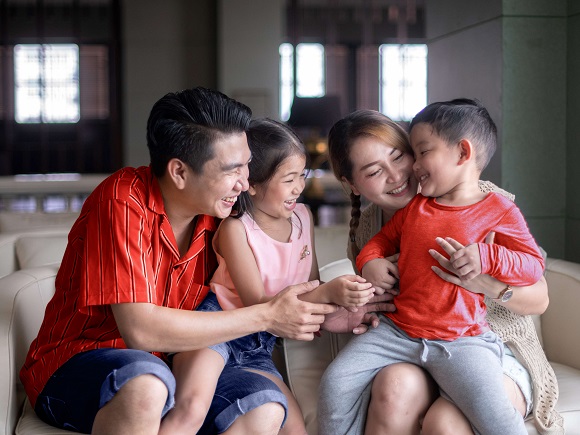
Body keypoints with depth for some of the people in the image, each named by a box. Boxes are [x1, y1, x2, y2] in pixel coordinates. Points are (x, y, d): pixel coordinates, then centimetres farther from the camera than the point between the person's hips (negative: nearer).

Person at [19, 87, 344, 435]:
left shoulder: (218, 217, -1)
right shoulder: (124, 201, -19)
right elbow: (140, 330, -27)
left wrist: (323, 316, -14)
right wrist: (266, 317, -22)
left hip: (163, 369, 5)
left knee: (264, 407, -18)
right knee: (146, 384, -37)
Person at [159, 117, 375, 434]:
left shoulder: (302, 216, 5)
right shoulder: (235, 228, -12)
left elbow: (312, 285, 12)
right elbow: (257, 304, -16)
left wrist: (339, 311, -11)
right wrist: (327, 293, -27)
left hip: (257, 347, 6)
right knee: (192, 408, -33)